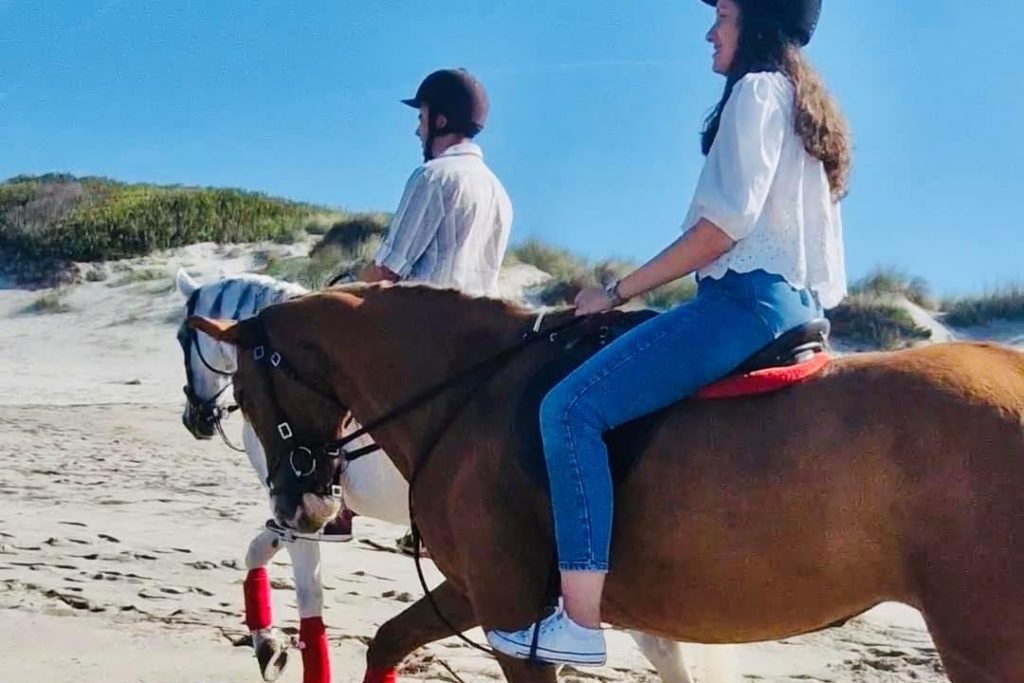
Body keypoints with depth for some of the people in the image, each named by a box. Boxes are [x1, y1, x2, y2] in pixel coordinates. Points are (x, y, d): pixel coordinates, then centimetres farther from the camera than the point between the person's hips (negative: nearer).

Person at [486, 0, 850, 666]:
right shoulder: (808, 107, 25)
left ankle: (580, 623, -26)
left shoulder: (757, 90, -5)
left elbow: (727, 224, -16)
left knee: (572, 407, -19)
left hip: (747, 297, -11)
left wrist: (619, 292, -12)